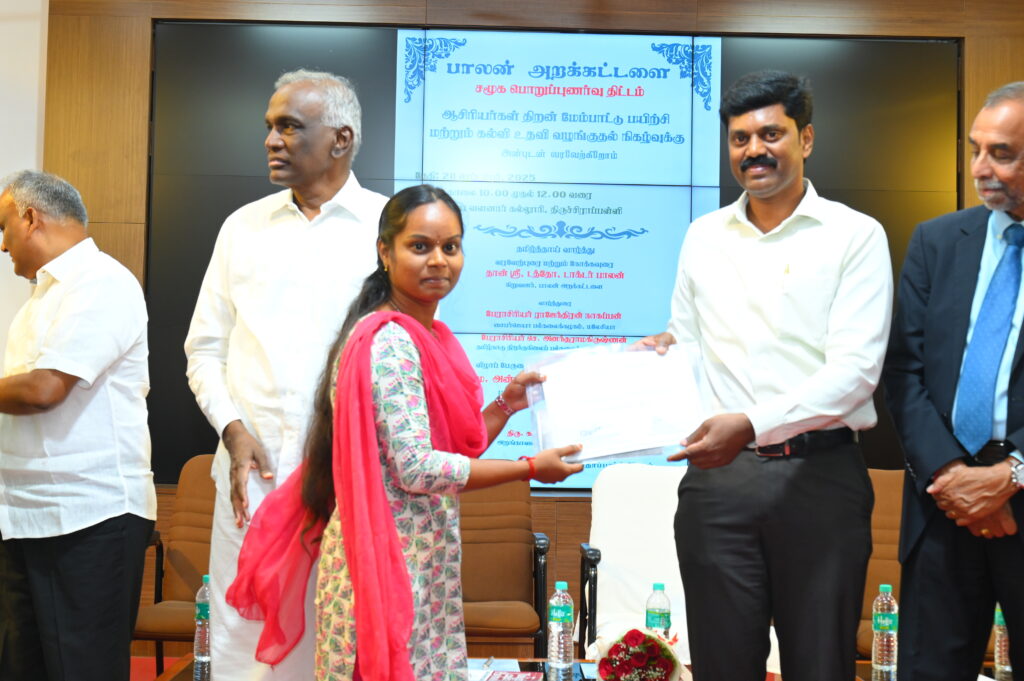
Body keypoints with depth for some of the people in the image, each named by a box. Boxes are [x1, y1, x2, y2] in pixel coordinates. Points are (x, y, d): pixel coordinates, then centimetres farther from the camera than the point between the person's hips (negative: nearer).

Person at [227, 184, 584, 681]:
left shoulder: (432, 337, 11)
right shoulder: (388, 342, -16)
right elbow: (417, 469, -21)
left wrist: (506, 404, 5)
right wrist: (529, 468, -14)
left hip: (426, 558, 9)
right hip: (389, 554, -9)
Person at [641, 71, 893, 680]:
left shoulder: (855, 236, -1)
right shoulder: (704, 236, 12)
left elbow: (855, 368, -11)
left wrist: (753, 424, -22)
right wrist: (664, 352, -6)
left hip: (820, 473, -3)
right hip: (717, 476, 3)